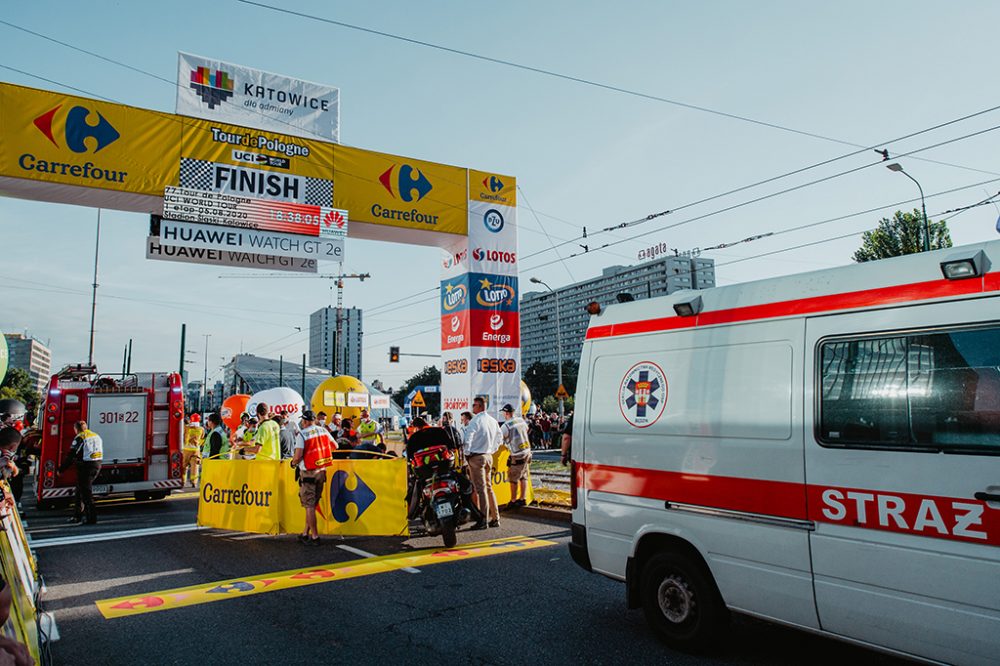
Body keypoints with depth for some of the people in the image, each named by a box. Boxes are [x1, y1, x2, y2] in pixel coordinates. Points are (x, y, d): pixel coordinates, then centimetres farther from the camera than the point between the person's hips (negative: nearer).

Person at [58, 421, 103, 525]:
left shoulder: (79, 438, -10)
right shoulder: (96, 436, 13)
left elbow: (71, 456, -10)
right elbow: (101, 452, 18)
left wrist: (61, 469, -2)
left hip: (85, 466, -8)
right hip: (97, 465, 8)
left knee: (86, 493, -1)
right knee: (80, 490, 21)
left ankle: (91, 518, -1)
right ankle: (78, 515, 27)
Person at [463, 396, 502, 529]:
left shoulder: (475, 421, -13)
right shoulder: (493, 421, 10)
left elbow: (467, 438, -18)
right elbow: (498, 438, 18)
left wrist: (467, 453, -6)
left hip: (476, 457, -7)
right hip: (489, 456, 7)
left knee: (480, 489, -6)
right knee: (489, 487, 14)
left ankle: (483, 521, -5)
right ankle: (495, 518, 16)